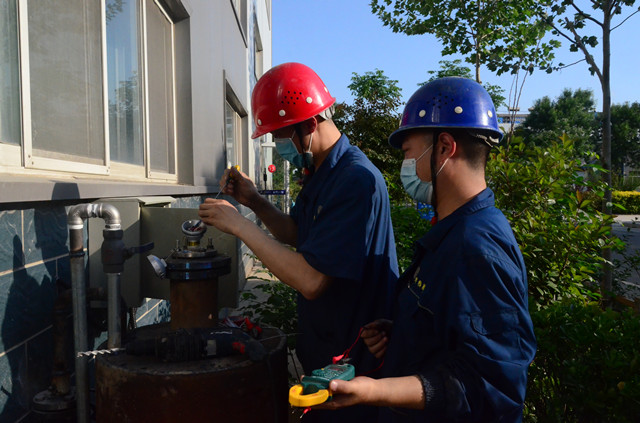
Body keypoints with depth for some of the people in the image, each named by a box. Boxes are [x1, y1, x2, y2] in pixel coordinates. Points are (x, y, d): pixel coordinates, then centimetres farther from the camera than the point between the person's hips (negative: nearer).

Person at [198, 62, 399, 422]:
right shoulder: (321, 173, 5)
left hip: (354, 362, -9)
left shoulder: (357, 180, -27)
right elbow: (298, 234, 17)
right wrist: (255, 202, 0)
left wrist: (240, 225, -22)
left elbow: (311, 280, -30)